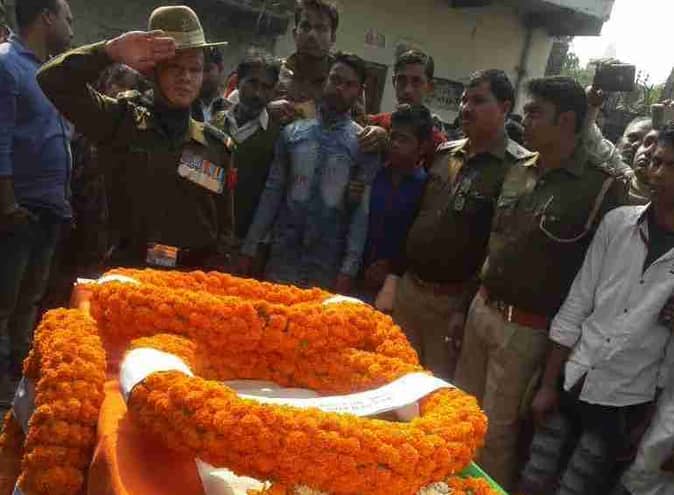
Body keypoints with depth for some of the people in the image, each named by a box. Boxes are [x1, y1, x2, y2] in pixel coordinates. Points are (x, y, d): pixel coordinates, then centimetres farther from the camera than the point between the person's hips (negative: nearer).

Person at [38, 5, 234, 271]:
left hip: (188, 280, 2)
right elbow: (54, 81, -7)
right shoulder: (124, 120, 2)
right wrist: (112, 52, -17)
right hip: (123, 274, -2)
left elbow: (224, 228, 11)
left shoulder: (217, 146, 7)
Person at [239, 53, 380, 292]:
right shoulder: (292, 131, 5)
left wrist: (349, 269, -12)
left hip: (328, 265, -2)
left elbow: (362, 210, -6)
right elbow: (272, 192, 6)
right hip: (282, 256, 2)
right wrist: (249, 248, 2)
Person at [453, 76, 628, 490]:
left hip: (528, 331, -6)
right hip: (482, 310, 6)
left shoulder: (603, 190, -15)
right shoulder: (517, 174, 5)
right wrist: (466, 309, 14)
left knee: (497, 432, 8)